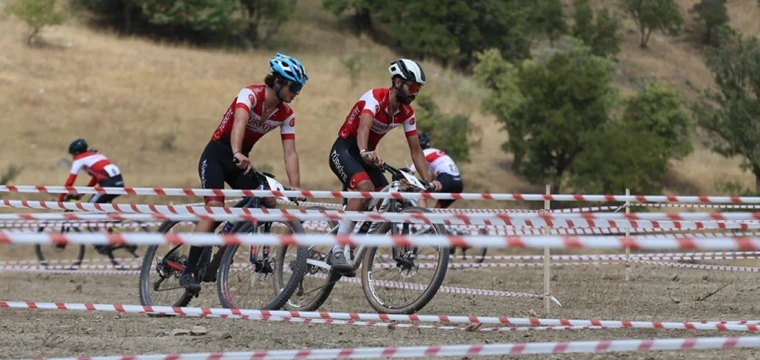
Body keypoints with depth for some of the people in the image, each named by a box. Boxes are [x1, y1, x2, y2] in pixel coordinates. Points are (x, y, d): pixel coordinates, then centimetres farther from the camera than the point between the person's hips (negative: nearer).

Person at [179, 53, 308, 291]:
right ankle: (189, 271, -23)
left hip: (241, 161, 7)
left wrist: (296, 187, -19)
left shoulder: (286, 114, -4)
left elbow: (290, 152, -7)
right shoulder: (251, 94, -23)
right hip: (217, 155, -7)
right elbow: (239, 122, -41)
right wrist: (237, 154, -59)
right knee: (215, 208, -23)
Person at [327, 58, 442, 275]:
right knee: (366, 188, -33)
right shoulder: (375, 98, -24)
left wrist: (428, 180, -12)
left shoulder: (406, 112, -1)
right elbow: (364, 127, -43)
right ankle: (337, 251, -35)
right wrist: (365, 152, -63)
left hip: (366, 156, 8)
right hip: (344, 150, -8)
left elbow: (415, 150, 1)